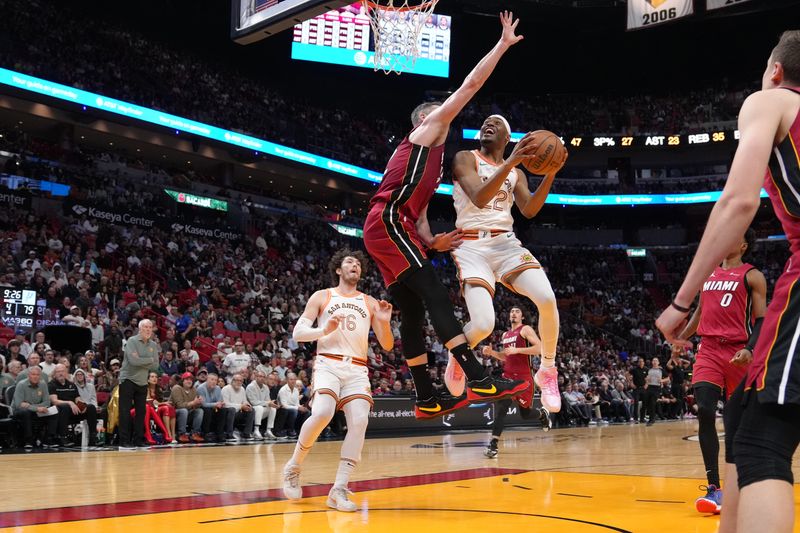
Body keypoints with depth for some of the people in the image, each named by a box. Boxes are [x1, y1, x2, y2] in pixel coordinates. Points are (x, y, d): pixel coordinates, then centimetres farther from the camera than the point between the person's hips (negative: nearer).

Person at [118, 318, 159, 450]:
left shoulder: (153, 345, 7)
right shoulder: (132, 341, -10)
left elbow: (155, 364, -2)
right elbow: (133, 360, -23)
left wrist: (141, 363, -15)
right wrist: (149, 360, -11)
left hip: (142, 382, 6)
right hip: (128, 380, -6)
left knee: (141, 412, 7)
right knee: (125, 412, -5)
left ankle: (138, 441, 14)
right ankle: (124, 442, -2)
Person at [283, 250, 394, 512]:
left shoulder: (370, 303, 17)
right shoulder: (322, 296, 11)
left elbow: (387, 346, 13)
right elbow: (297, 333, 4)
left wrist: (384, 322, -7)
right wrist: (323, 330, -14)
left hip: (357, 369, 3)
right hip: (328, 363, -3)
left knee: (359, 421, -18)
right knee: (322, 413, -27)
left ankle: (339, 490, -15)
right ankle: (293, 467, -4)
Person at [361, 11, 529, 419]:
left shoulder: (430, 158, 33)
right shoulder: (426, 130, 9)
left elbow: (417, 211, 28)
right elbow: (470, 86, 3)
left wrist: (431, 241, 8)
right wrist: (503, 45, 7)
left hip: (384, 231, 10)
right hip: (388, 223, -10)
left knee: (413, 312, 7)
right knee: (435, 296, -18)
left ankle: (427, 400, 9)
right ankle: (479, 381, -26)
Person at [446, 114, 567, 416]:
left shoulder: (517, 173, 19)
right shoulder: (465, 159, 3)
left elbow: (529, 210, 2)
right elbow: (479, 198, -15)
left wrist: (550, 174, -10)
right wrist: (511, 162, -24)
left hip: (506, 243, 4)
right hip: (471, 246, -4)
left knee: (547, 299, -23)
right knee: (483, 325, -23)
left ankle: (547, 372, -1)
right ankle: (456, 358, 14)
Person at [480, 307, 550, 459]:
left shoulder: (526, 329, -5)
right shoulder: (505, 335, 17)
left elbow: (540, 348, -17)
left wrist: (516, 350, -23)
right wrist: (491, 352, 8)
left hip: (524, 377, -5)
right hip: (508, 375, 5)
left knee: (525, 413, 8)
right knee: (501, 407, -17)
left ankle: (542, 413, 44)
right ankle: (493, 444, -22)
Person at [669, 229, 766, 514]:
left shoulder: (752, 276, 1)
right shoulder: (708, 273, 17)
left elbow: (761, 319, -4)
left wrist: (751, 349, -20)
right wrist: (680, 338, 16)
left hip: (738, 353, -3)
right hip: (709, 351, 4)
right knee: (705, 413, -14)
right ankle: (714, 488, -16)